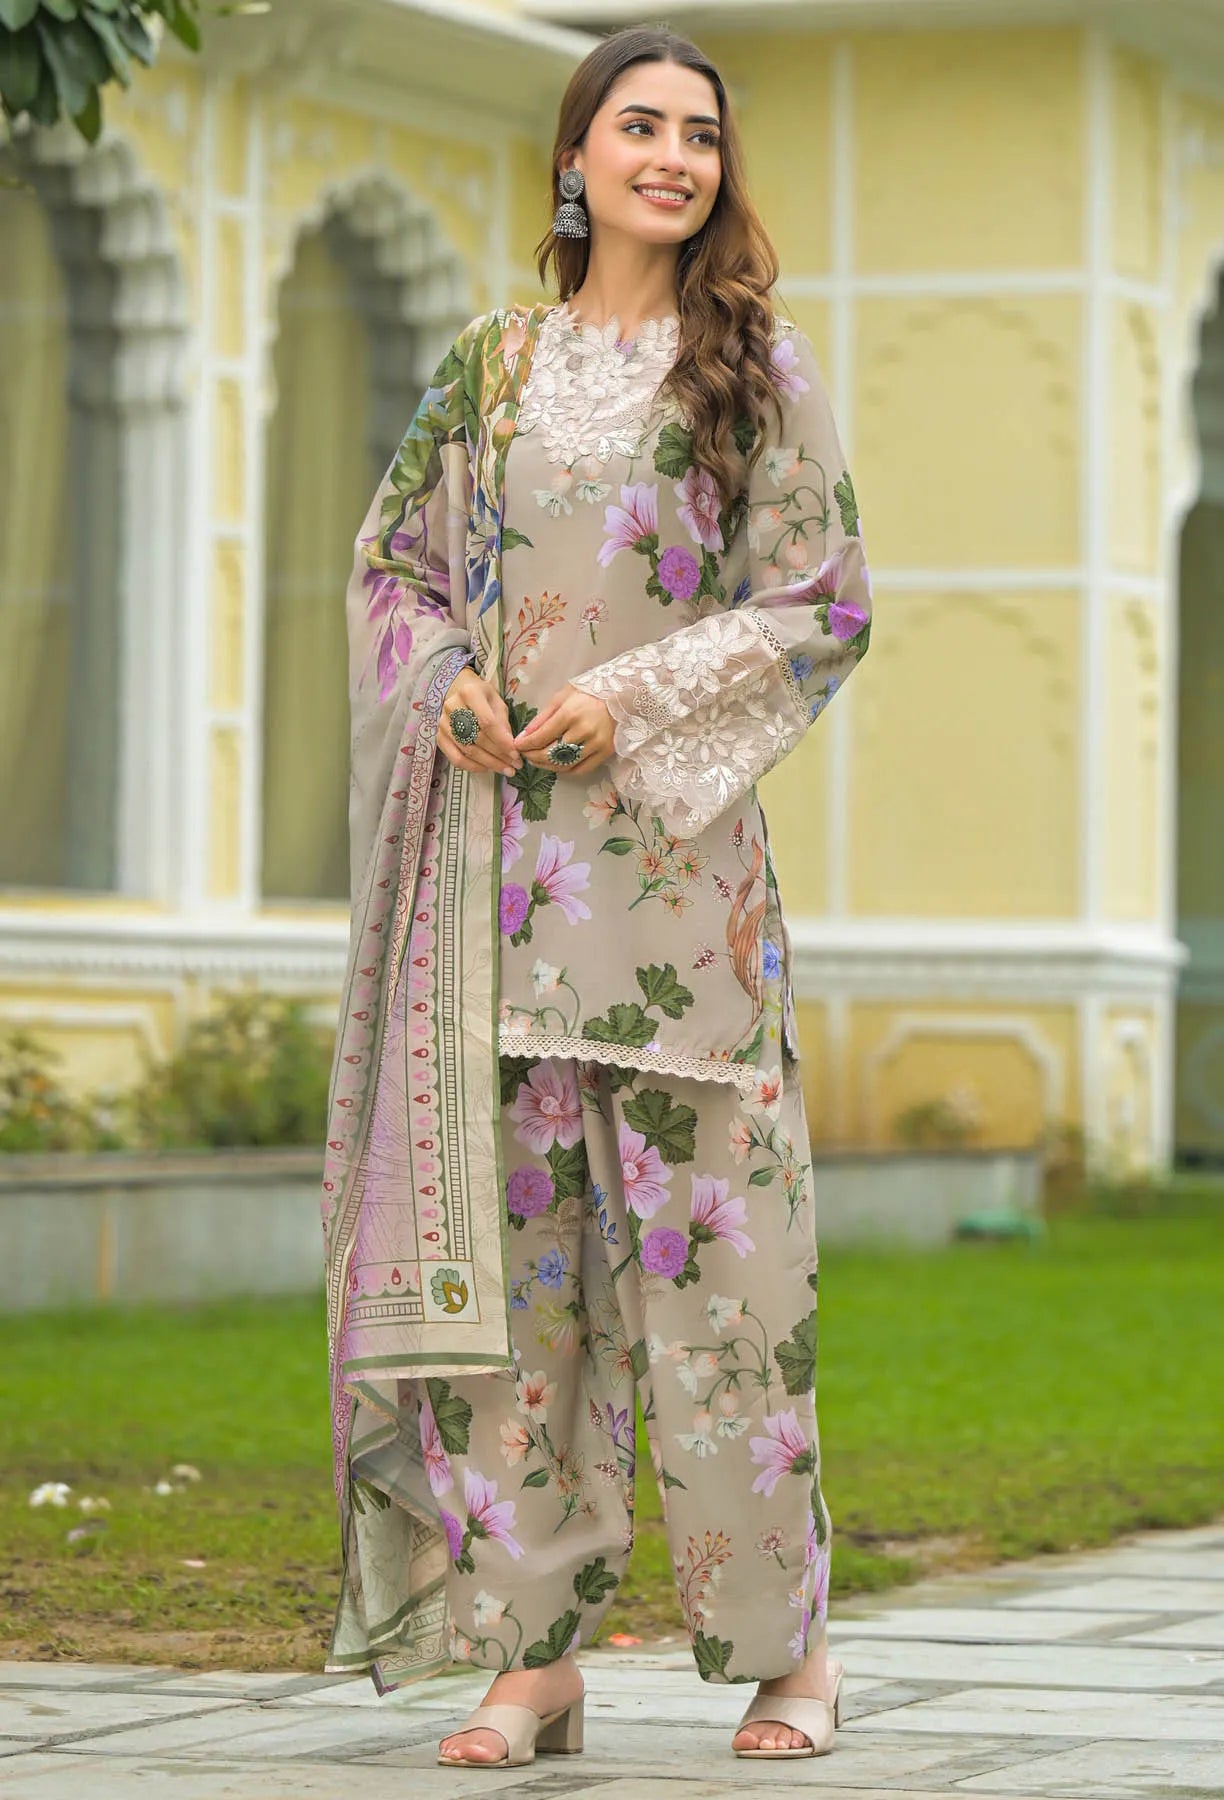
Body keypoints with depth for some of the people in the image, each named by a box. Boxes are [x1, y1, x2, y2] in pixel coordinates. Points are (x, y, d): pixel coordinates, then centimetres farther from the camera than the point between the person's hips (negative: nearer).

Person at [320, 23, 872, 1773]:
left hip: (669, 850, -3)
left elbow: (825, 611, 1)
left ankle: (790, 1644, 8)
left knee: (706, 1237, -5)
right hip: (499, 857, 3)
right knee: (509, 1236, 0)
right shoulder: (490, 366, 12)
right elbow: (392, 562, 16)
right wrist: (445, 683, -5)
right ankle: (534, 1647, 3)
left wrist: (637, 697, -11)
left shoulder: (762, 371, 4)